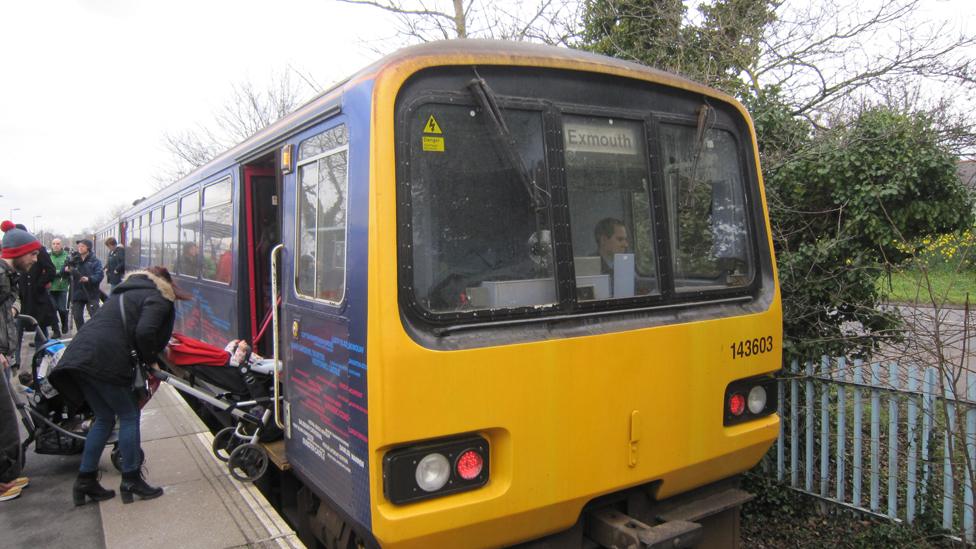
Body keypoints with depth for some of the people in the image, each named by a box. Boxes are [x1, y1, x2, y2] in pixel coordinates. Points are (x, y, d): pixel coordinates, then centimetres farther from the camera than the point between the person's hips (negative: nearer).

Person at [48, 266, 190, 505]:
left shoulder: (128, 289, 28)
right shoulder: (158, 298, 2)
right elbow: (144, 332, -15)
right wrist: (150, 360, 0)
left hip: (80, 354, 9)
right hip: (105, 360, -8)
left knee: (104, 418, 18)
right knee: (129, 416, 5)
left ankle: (85, 481, 21)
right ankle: (131, 481, 9)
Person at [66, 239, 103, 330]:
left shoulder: (95, 261, -2)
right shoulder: (74, 260, 10)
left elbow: (99, 275, -12)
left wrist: (89, 279, -28)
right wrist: (66, 269, -8)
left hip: (91, 294, -5)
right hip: (77, 292, 5)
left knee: (95, 316, -6)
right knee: (77, 316, 9)